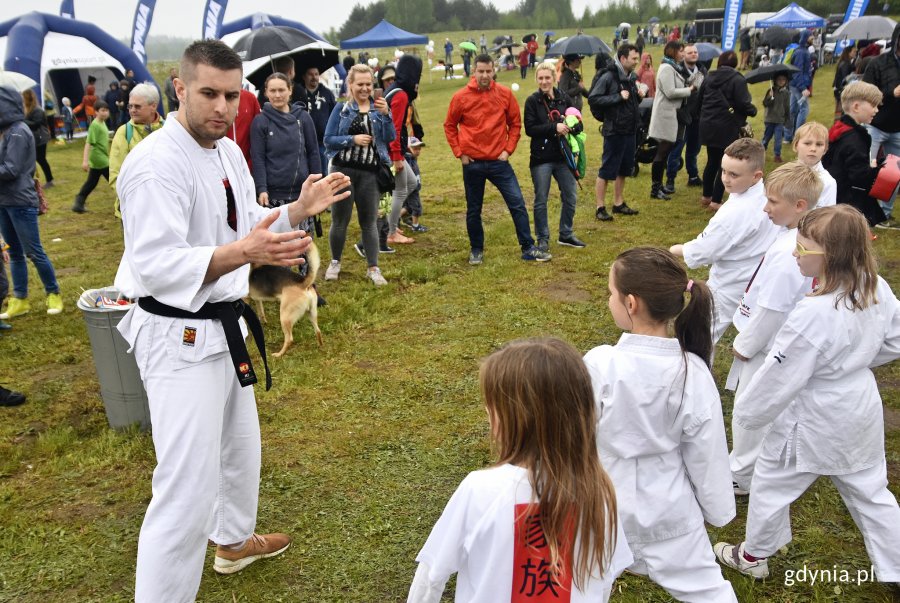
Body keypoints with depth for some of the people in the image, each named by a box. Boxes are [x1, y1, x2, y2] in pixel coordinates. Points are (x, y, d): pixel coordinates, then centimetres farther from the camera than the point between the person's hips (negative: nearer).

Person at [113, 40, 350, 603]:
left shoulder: (228, 151, 6)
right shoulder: (156, 164, -23)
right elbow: (156, 265, -29)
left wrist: (298, 209, 1)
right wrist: (243, 252, -41)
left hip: (222, 327, 10)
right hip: (179, 338, -10)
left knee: (239, 444, 27)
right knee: (188, 489, -6)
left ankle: (235, 541, 52)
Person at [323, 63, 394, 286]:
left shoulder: (379, 107, 5)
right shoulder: (342, 108, 2)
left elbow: (390, 138, -7)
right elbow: (328, 140, -3)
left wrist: (385, 115, -20)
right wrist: (353, 139, -16)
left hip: (370, 173, 1)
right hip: (343, 171, 0)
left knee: (369, 222, 6)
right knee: (340, 220, 8)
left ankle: (373, 268, 12)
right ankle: (335, 263, 25)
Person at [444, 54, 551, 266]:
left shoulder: (505, 93, -2)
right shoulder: (461, 97, -4)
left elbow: (515, 123, 7)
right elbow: (449, 126, 6)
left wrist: (508, 149, -2)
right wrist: (459, 153, 0)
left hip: (499, 160, 1)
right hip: (472, 163, -1)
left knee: (517, 203, -3)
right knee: (473, 209, 9)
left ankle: (528, 248, 6)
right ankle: (476, 250, 26)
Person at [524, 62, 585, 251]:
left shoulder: (564, 98, 4)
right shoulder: (532, 101, -4)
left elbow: (579, 124, 4)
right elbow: (530, 128, -13)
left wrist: (568, 126, -18)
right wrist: (554, 127, -20)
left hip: (563, 156, 4)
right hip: (541, 159, -3)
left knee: (570, 197, 10)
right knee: (541, 200, 4)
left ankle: (566, 234, 27)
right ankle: (543, 239, 17)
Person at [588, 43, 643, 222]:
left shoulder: (631, 77, 12)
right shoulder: (608, 76, -13)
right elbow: (593, 99, -19)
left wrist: (639, 97, 1)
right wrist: (618, 97, -21)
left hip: (630, 130, 8)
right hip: (614, 131, -8)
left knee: (624, 169, 15)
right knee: (607, 170, -1)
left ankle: (619, 203, 28)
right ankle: (600, 207, 8)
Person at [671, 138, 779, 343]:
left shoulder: (735, 213, -31)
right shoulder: (767, 196, -6)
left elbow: (700, 252, -22)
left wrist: (678, 250, -3)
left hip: (730, 290, -8)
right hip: (759, 283, 8)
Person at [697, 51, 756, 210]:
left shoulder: (709, 78, 7)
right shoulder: (737, 80, -11)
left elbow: (700, 100, 13)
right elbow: (743, 104, -15)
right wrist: (753, 110, 5)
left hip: (708, 126, 6)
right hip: (727, 127, -6)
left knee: (712, 161, 19)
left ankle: (706, 196, 27)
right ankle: (716, 201, 2)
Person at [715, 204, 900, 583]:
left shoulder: (813, 315, -34)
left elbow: (779, 378, -23)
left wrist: (746, 415, -8)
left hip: (814, 422, -7)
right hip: (861, 413, 7)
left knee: (771, 486, 17)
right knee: (869, 492, 25)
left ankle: (753, 556, 37)